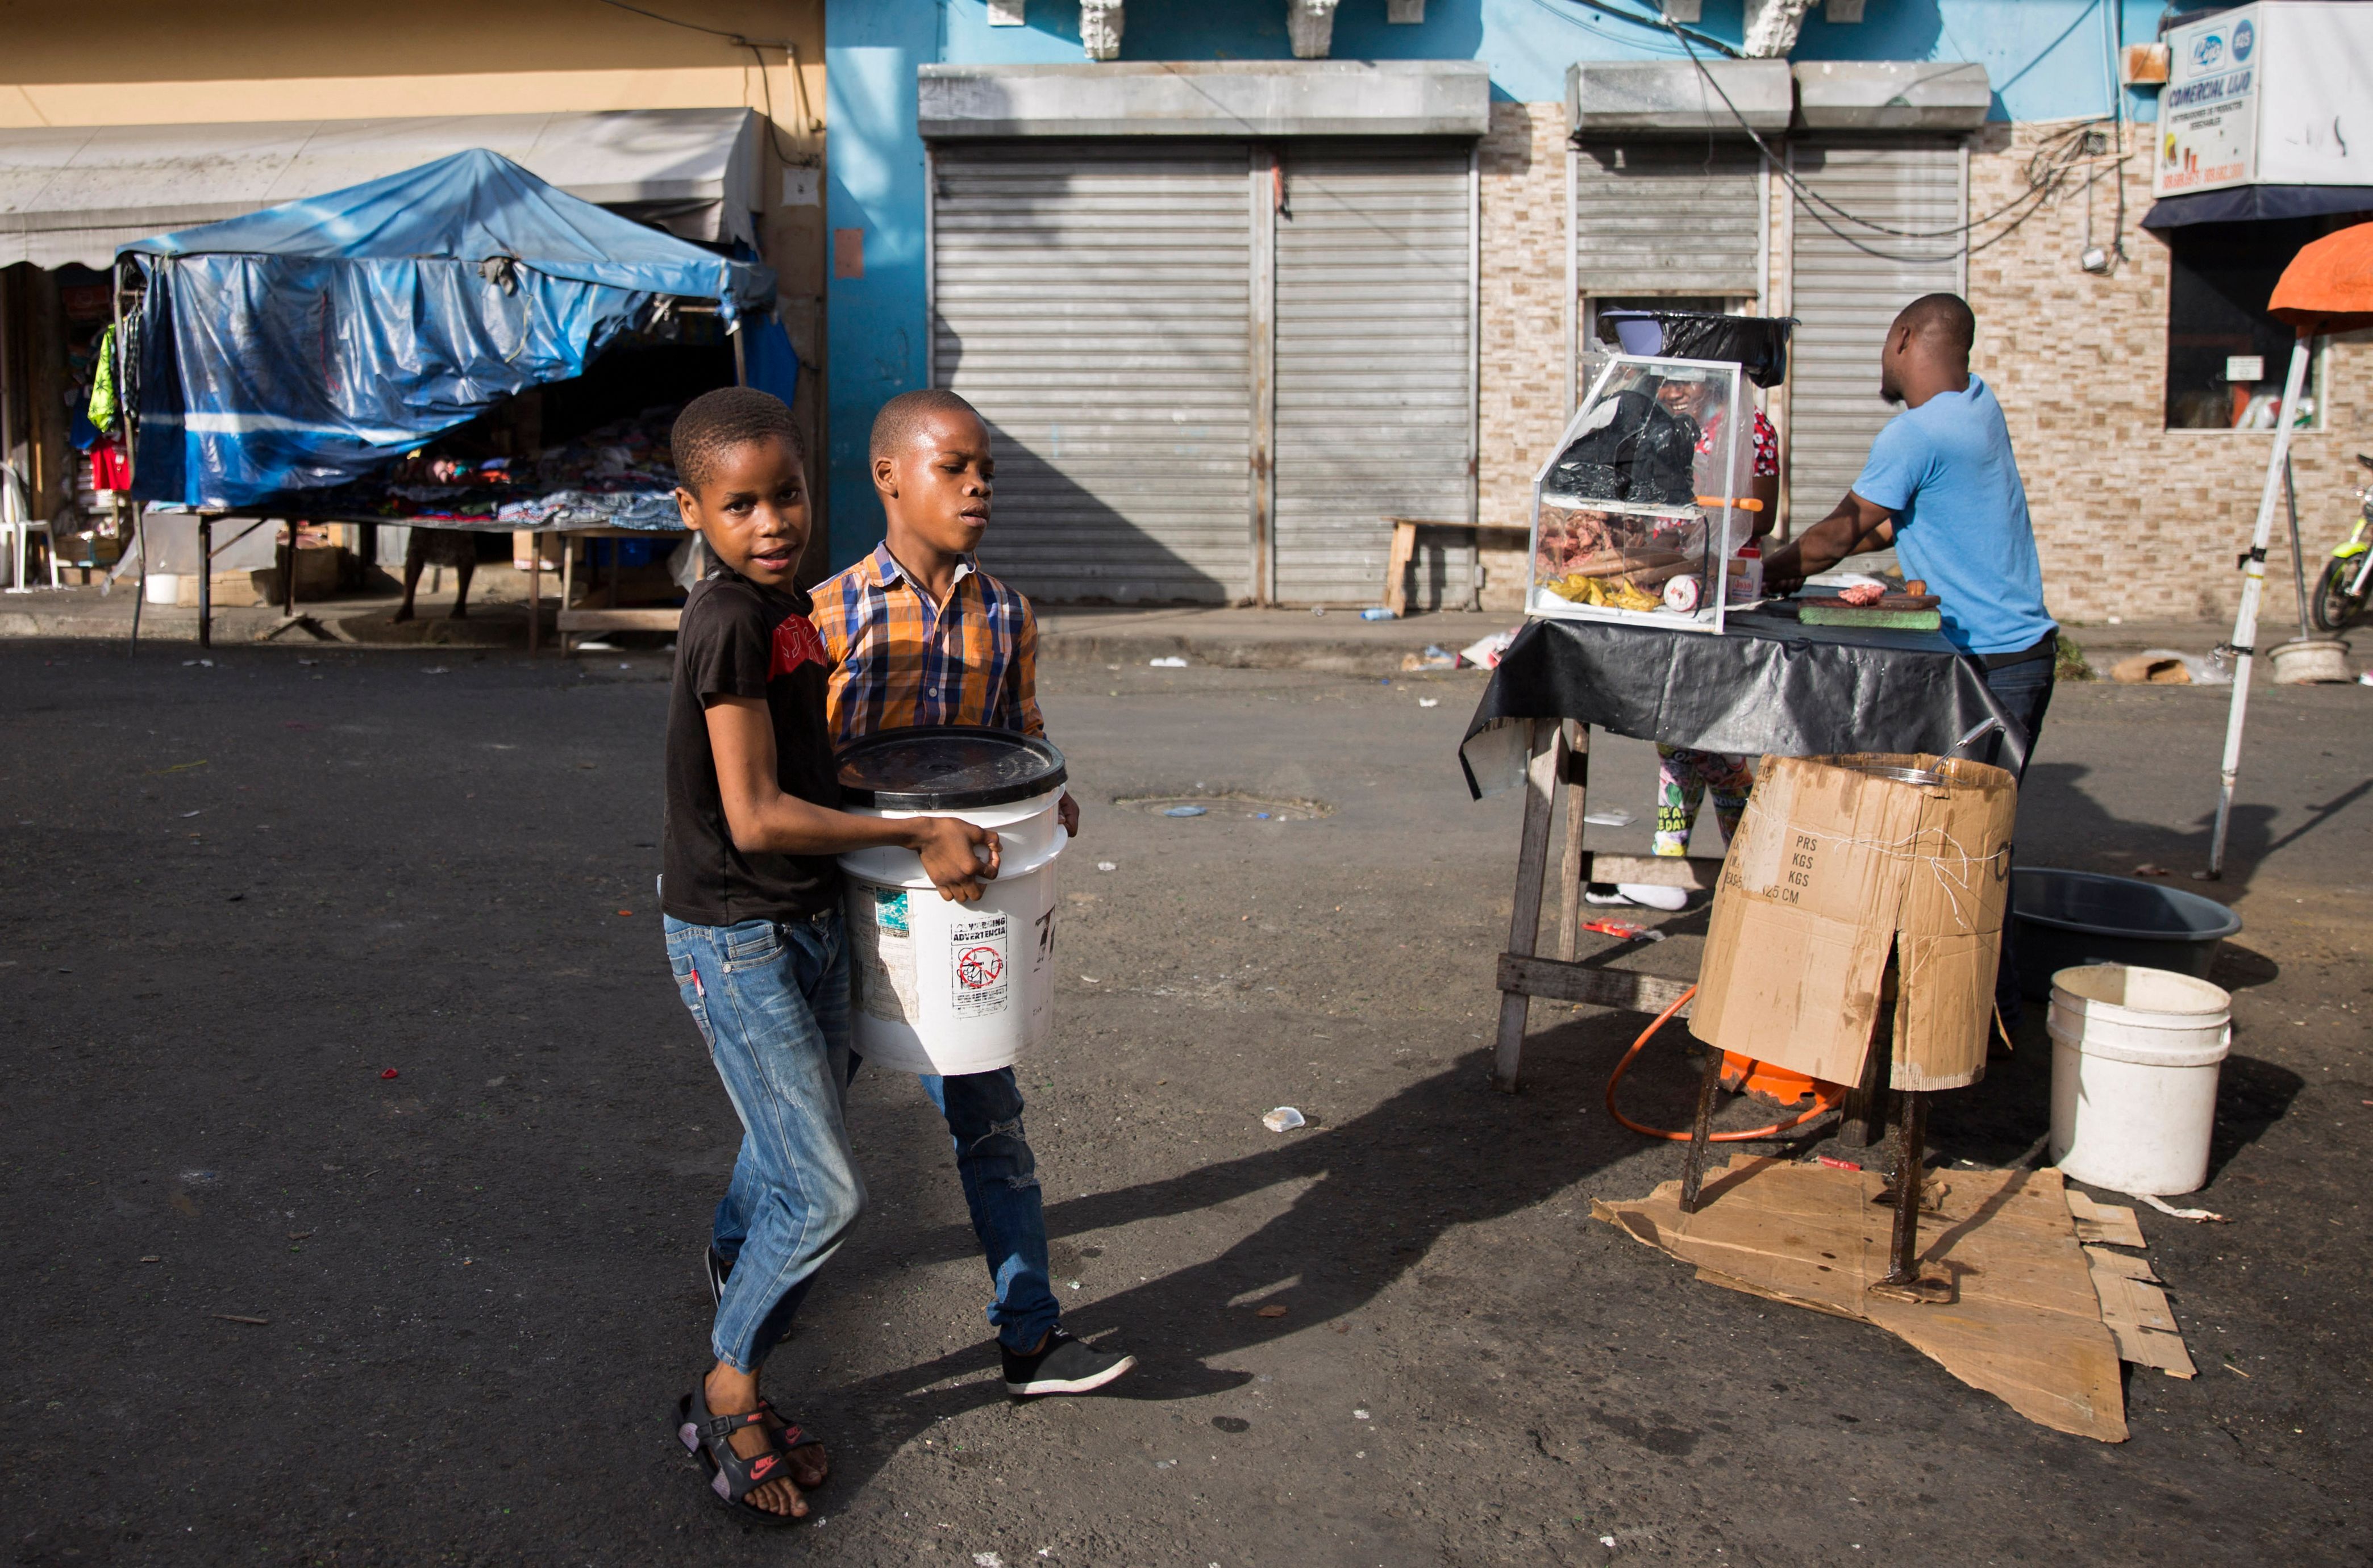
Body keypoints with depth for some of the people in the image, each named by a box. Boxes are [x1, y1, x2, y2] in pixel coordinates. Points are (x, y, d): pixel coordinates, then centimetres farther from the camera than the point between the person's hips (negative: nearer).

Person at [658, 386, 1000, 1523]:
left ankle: (735, 1254, 48)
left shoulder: (789, 608, 6)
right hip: (735, 940, -8)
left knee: (792, 1144, 23)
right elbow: (757, 816, -24)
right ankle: (727, 1396, 14)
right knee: (824, 1192, -4)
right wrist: (916, 835, -19)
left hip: (808, 920, 8)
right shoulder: (727, 623, -21)